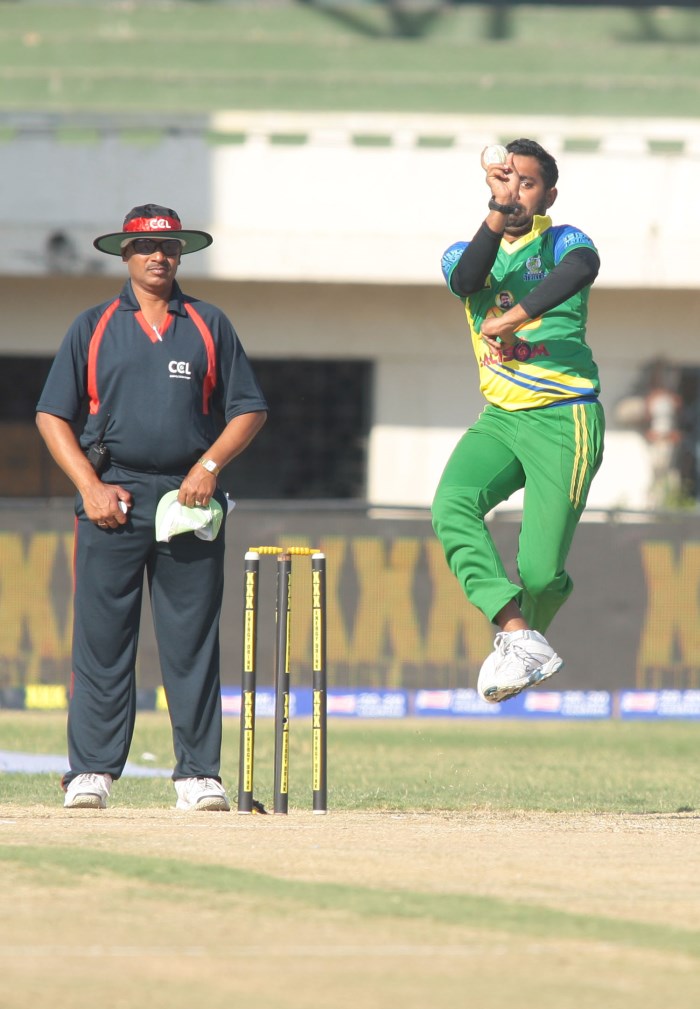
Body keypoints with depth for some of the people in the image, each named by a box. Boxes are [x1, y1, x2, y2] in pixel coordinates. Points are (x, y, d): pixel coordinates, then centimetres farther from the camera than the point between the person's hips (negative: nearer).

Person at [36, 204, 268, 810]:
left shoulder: (210, 326, 13)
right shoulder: (94, 327, 11)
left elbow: (249, 410, 11)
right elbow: (53, 416, 7)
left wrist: (209, 466, -6)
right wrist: (91, 487, -5)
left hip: (191, 497, 1)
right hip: (112, 501, -1)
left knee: (192, 642, -2)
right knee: (101, 640, -4)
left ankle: (198, 774, 0)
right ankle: (92, 772, -2)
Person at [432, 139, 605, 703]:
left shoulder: (561, 242, -1)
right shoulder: (466, 253, 12)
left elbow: (582, 269, -27)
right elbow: (466, 281, -14)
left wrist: (508, 320, -33)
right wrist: (498, 211, -28)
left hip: (565, 421, -4)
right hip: (501, 418, 4)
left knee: (541, 571, -10)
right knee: (452, 505, -26)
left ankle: (525, 642, 23)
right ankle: (519, 638, -31)